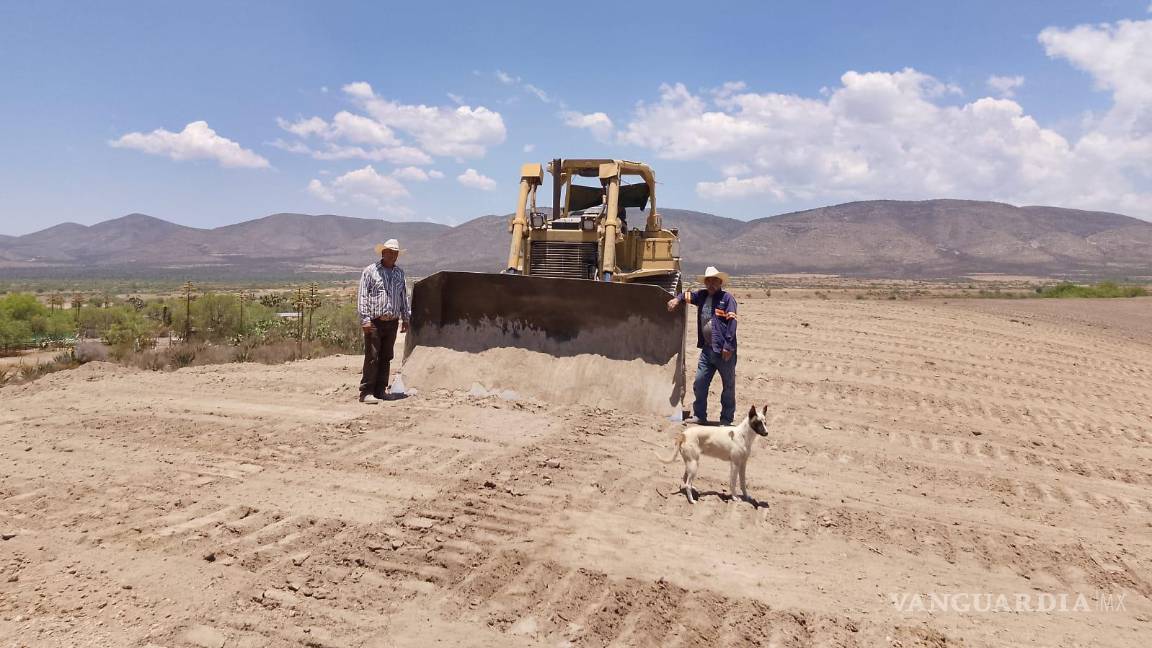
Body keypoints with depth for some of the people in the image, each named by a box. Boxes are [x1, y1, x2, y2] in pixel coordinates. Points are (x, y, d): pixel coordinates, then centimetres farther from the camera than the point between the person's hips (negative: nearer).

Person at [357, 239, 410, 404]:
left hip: (392, 322, 5)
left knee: (386, 358, 8)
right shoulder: (370, 271, -1)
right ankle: (366, 393, -3)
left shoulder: (399, 273, 14)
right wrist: (365, 319, -12)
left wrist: (406, 318, 18)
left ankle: (380, 391, 16)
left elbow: (404, 297, 22)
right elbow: (362, 296, -5)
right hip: (374, 322, -5)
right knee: (372, 358, -7)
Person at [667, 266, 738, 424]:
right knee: (699, 383, 8)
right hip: (707, 348, 6)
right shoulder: (702, 296, 10)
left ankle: (726, 419, 15)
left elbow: (732, 322, -14)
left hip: (724, 350, -6)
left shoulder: (727, 298, -8)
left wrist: (728, 346, -20)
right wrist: (677, 299, 2)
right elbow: (688, 295, 26)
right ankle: (699, 415, 20)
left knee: (728, 386, 5)